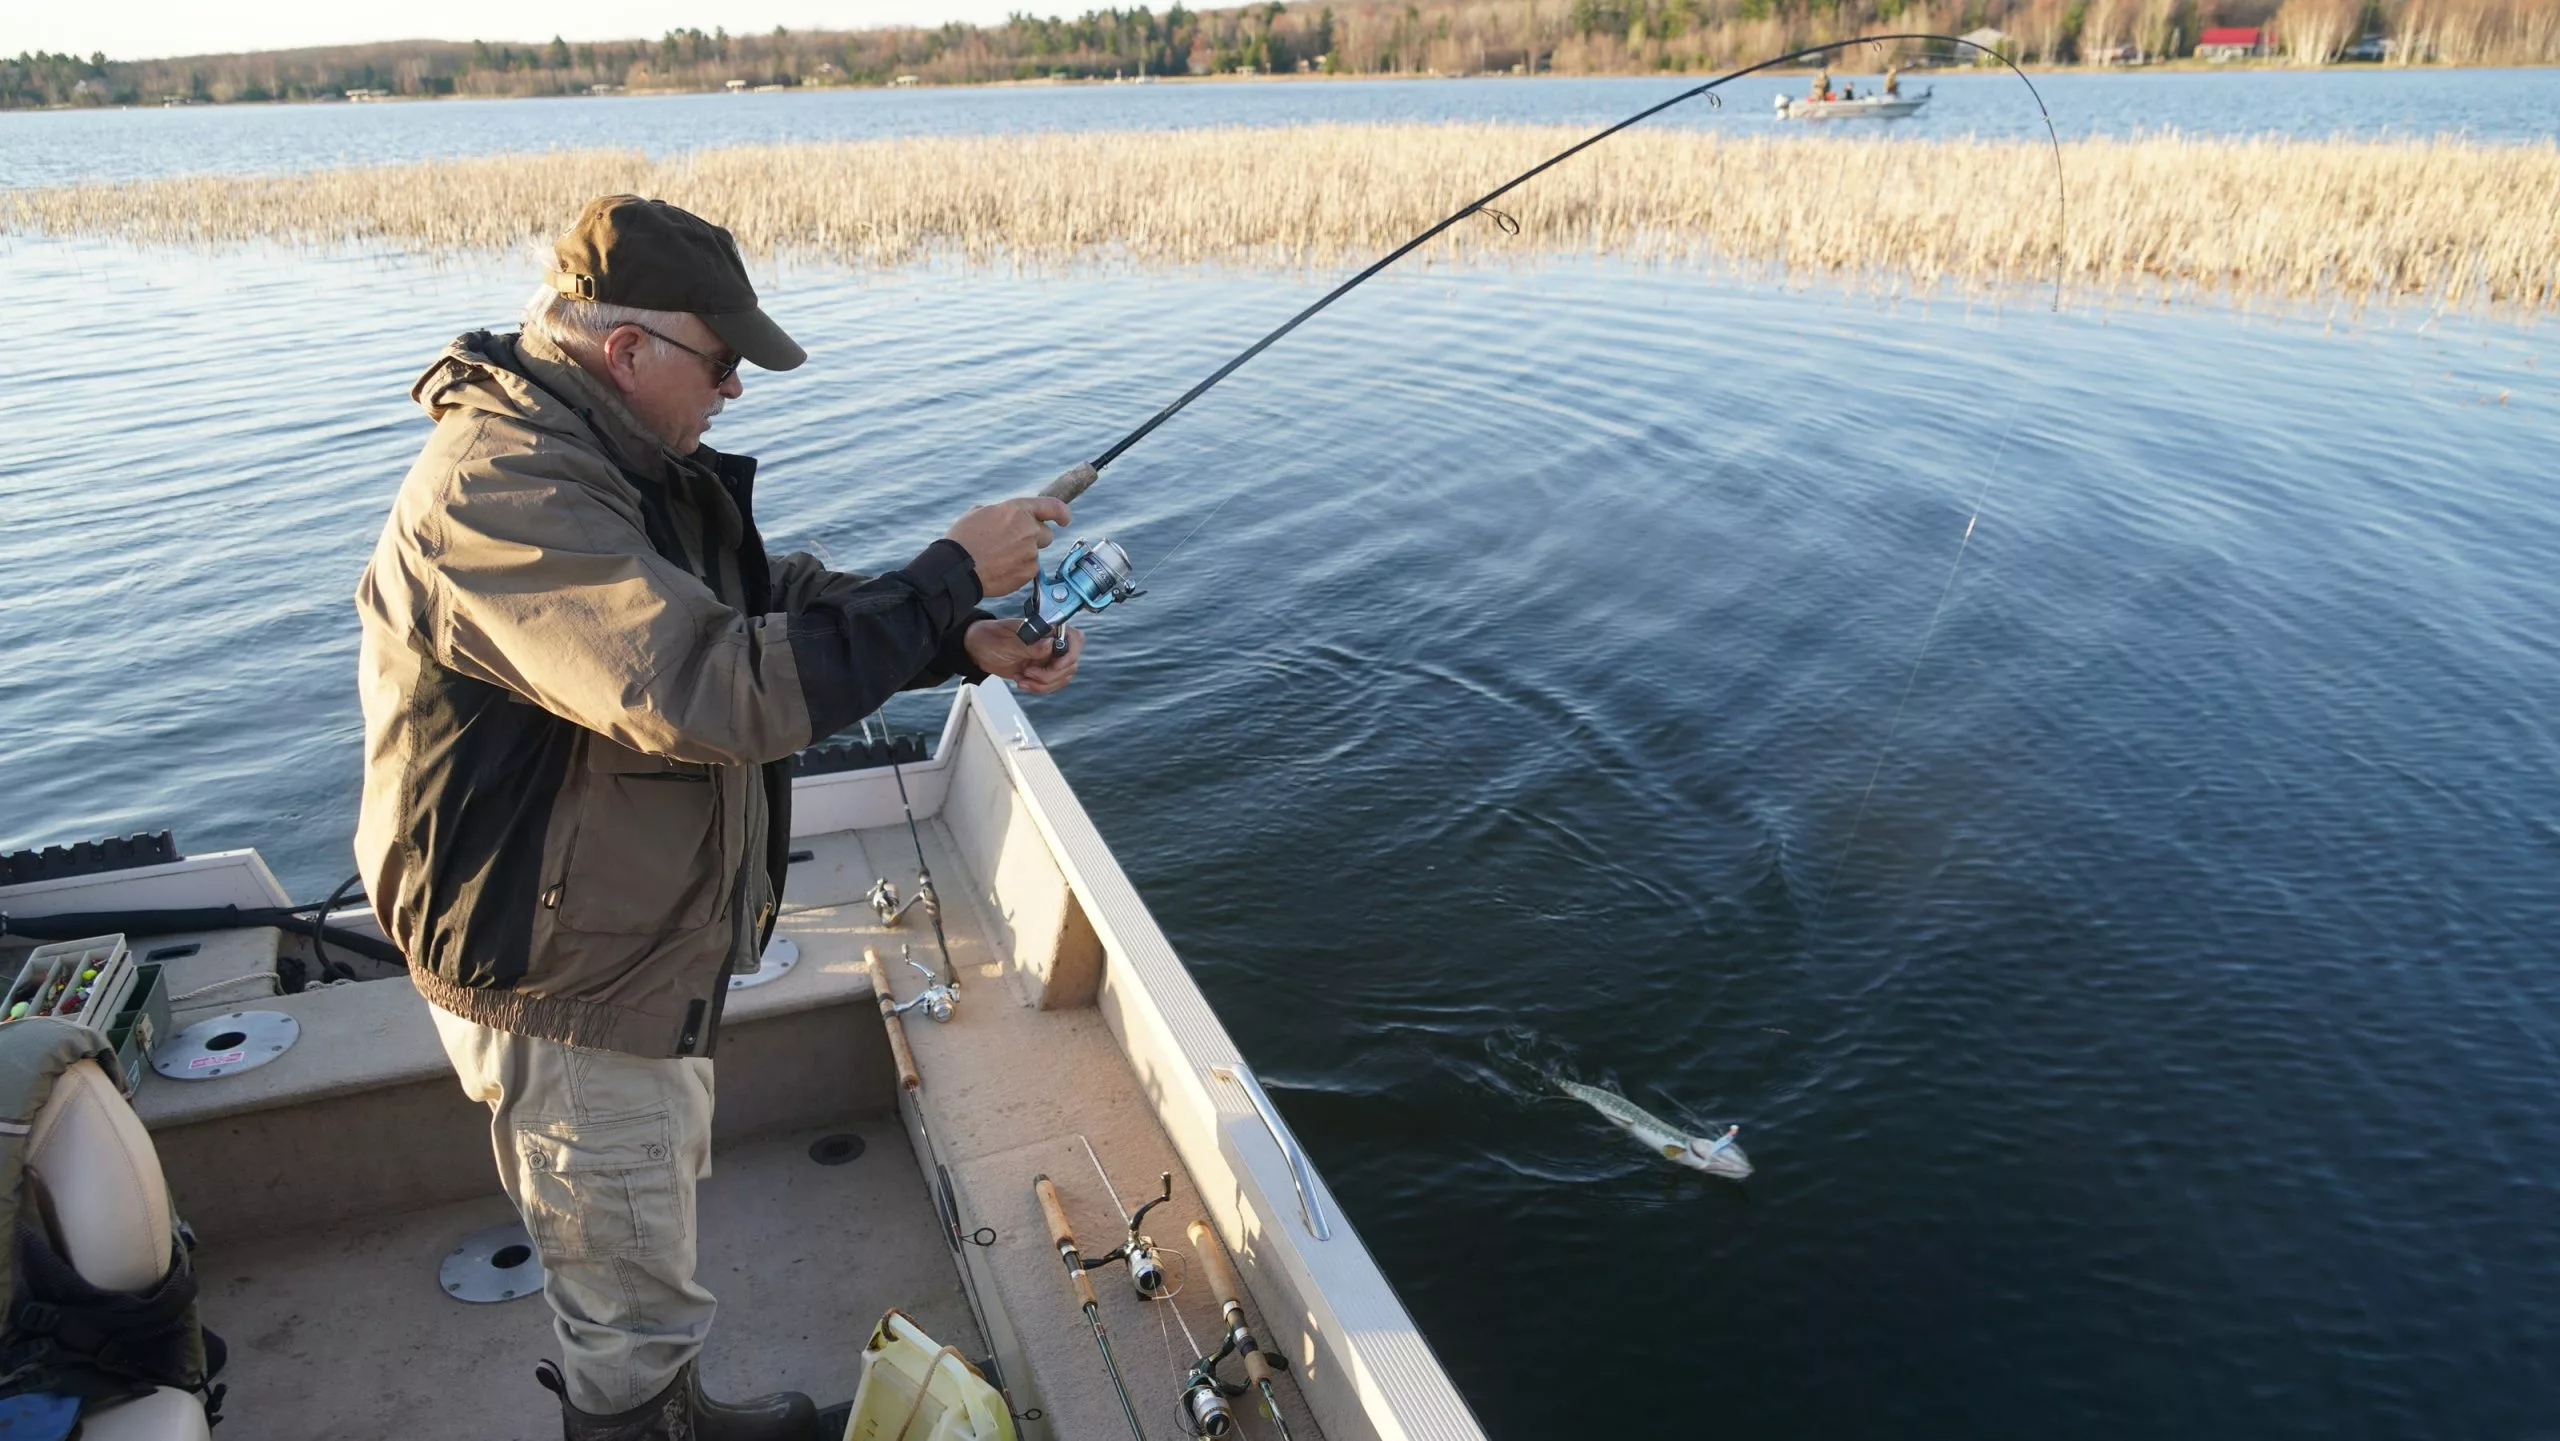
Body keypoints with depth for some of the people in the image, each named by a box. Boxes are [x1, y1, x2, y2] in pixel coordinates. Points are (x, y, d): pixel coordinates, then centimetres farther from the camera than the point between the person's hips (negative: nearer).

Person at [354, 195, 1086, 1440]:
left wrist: (971, 644, -7)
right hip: (570, 994, -11)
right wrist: (950, 574, -31)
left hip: (644, 951, 11)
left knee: (661, 1202, 31)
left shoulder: (629, 462, 3)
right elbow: (724, 690, -40)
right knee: (632, 1303, 11)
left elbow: (774, 601, 8)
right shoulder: (499, 493, -30)